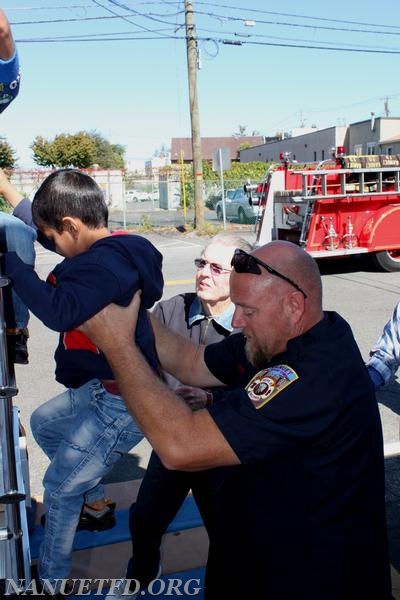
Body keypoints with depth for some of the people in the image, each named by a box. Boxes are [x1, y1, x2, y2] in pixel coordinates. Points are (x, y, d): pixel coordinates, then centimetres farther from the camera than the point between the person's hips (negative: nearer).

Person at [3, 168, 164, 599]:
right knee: (43, 424, 30)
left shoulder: (103, 263, -27)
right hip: (103, 389, 10)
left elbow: (59, 311, -42)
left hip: (121, 405, -10)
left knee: (59, 487, 8)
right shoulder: (112, 250, 3)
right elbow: (42, 224, 19)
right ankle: (94, 502, 45)